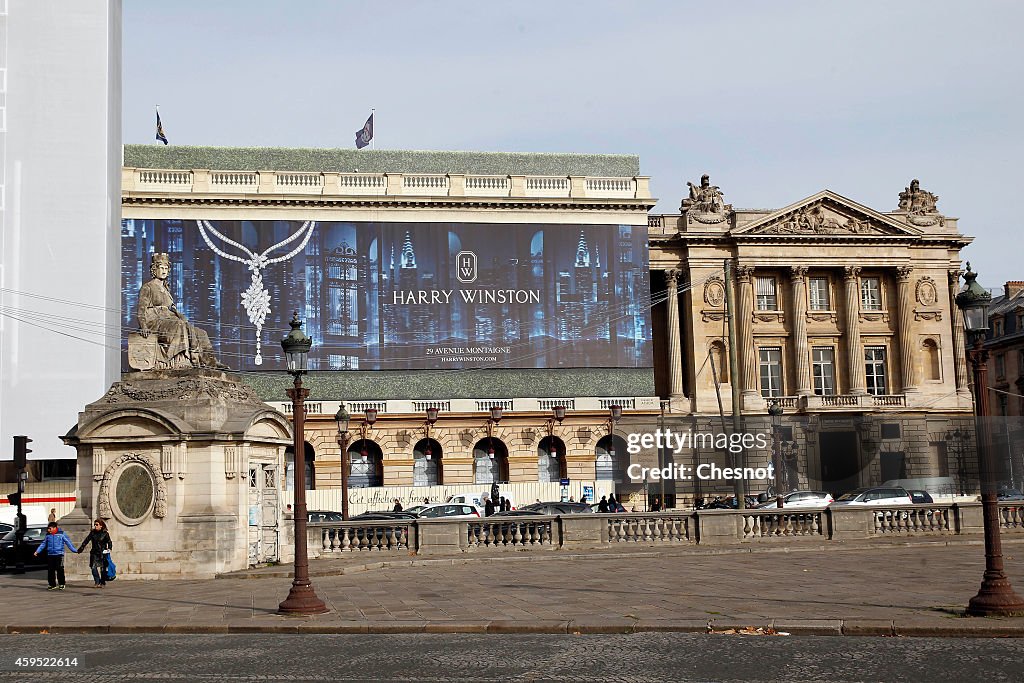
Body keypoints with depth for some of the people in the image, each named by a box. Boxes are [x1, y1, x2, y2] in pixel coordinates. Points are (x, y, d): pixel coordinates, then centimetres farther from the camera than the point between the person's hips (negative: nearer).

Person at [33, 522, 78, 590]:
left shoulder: (61, 534, -1)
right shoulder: (48, 535, 11)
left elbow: (68, 542, 0)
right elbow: (43, 544, 18)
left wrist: (74, 550, -4)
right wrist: (37, 551, 11)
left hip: (59, 554, -4)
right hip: (50, 555, 4)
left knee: (60, 569, -8)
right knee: (50, 570, 4)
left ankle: (61, 584, 1)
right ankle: (52, 585, 13)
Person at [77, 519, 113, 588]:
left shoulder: (105, 534, -2)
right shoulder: (92, 533, 7)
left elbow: (109, 543, 0)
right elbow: (86, 540, 13)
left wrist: (109, 549, -15)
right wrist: (81, 548, 10)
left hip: (102, 553, -3)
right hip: (94, 553, 3)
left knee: (103, 569, -1)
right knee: (94, 567, -9)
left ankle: (102, 583, 10)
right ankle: (97, 582, -2)